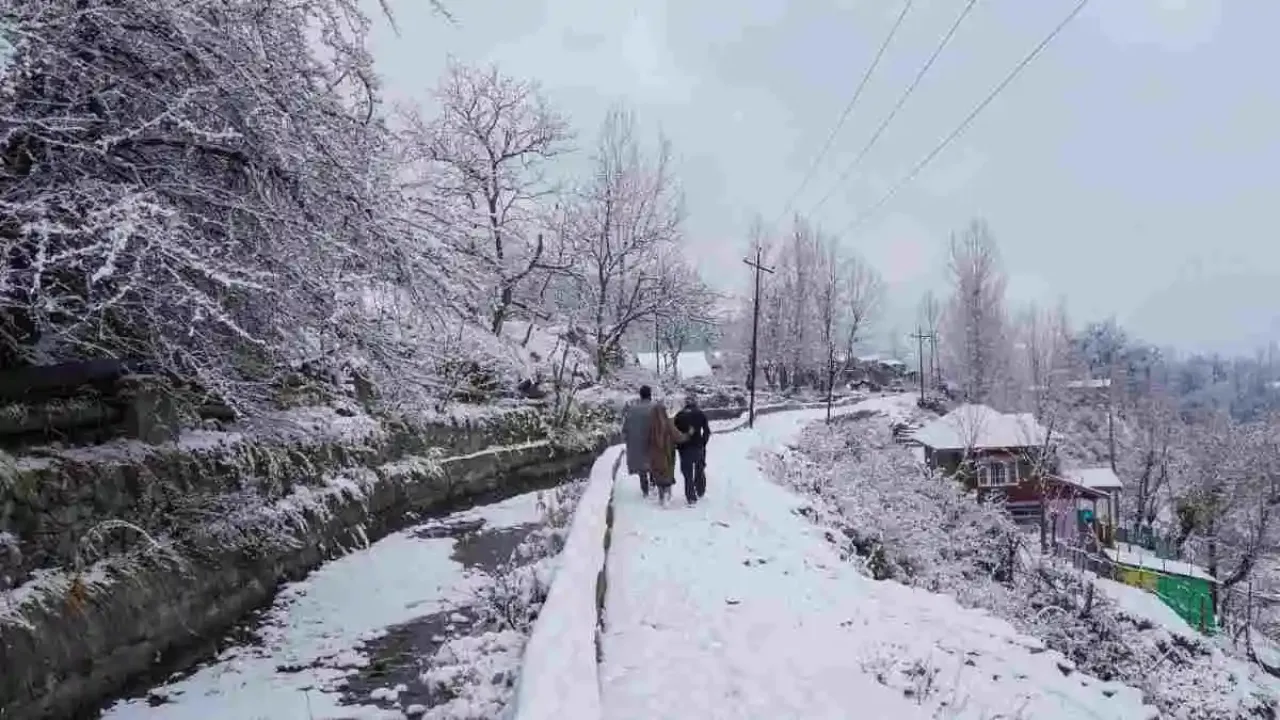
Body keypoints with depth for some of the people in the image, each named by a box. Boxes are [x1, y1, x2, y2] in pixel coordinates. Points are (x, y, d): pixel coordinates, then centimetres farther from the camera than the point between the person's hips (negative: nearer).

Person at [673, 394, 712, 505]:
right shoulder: (701, 414, -2)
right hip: (698, 447, 1)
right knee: (700, 471, 21)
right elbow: (707, 431, -2)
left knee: (688, 474, 3)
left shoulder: (679, 415, -2)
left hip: (684, 448, -1)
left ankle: (691, 498, 1)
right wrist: (703, 443, 12)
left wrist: (678, 446, 8)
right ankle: (700, 493, 30)